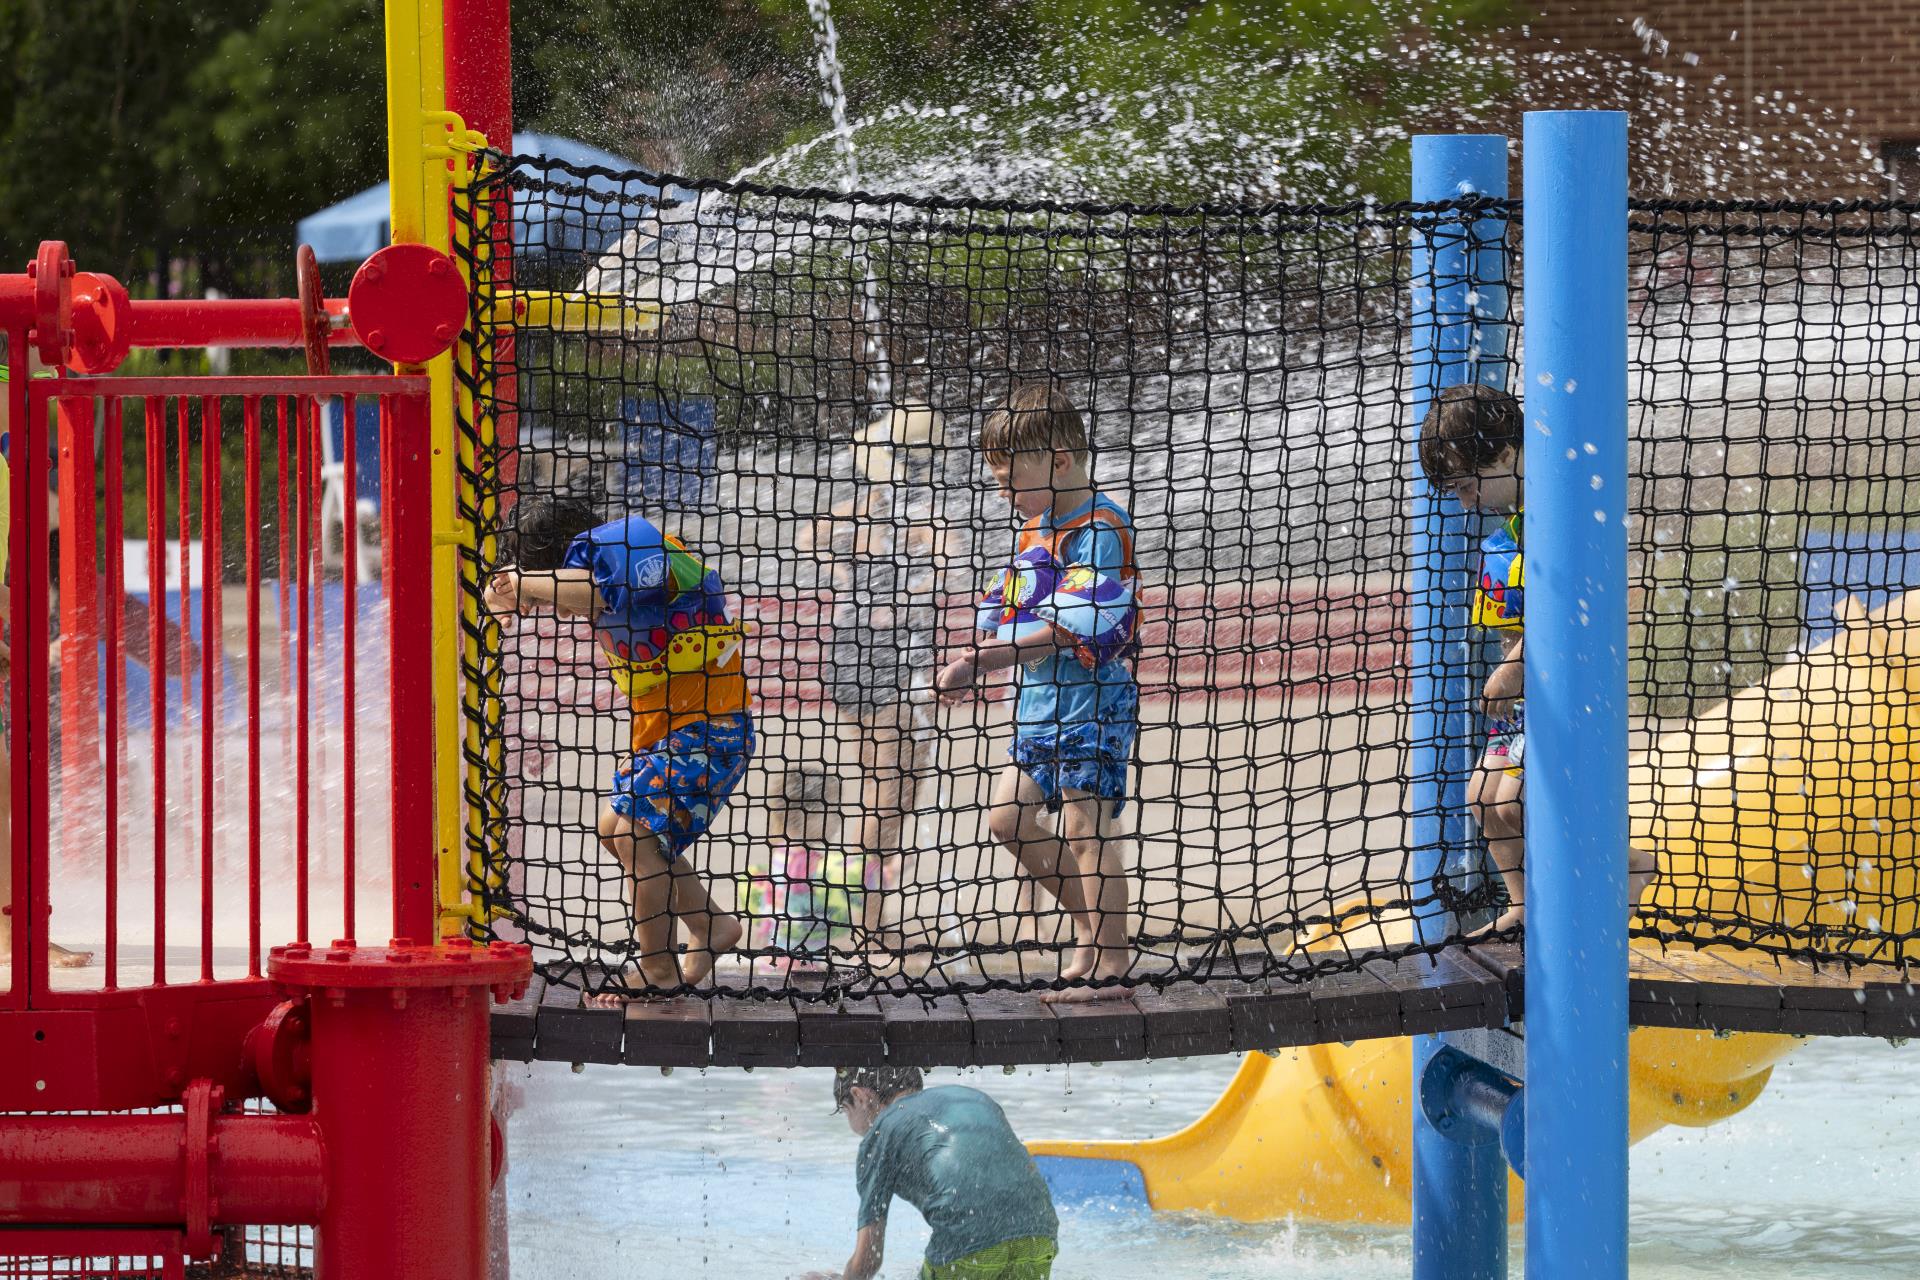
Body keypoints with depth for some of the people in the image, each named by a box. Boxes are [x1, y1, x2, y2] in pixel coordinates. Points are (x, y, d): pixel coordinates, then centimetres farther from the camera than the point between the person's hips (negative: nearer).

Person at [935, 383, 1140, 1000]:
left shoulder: (1098, 529, -16)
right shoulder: (1036, 528, 15)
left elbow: (1072, 627, -25)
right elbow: (1004, 607, 17)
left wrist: (988, 659, -27)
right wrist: (973, 656, -4)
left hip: (1089, 702, -9)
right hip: (1039, 705, 9)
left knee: (1083, 825, -7)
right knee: (1008, 817, 9)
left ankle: (1111, 964, -1)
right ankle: (1089, 926, 22)